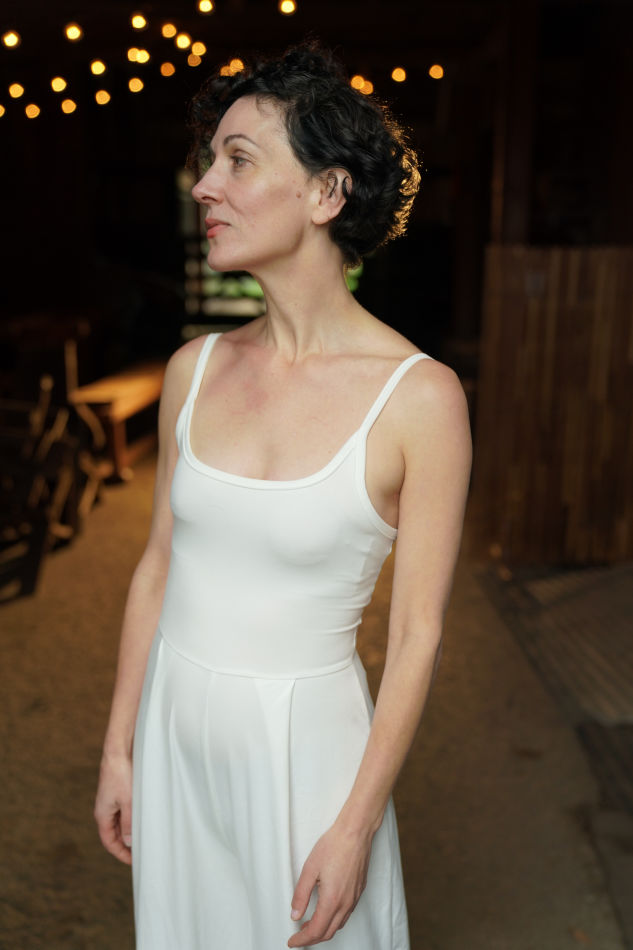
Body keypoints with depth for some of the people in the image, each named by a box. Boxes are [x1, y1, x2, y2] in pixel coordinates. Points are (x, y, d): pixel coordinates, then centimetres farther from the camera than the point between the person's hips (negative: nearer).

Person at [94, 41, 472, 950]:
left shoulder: (419, 396, -17)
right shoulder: (195, 369, -4)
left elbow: (417, 635, -13)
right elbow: (158, 566, 3)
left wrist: (357, 825, -10)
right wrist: (119, 748, 7)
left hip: (306, 740, -4)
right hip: (177, 728, 5)